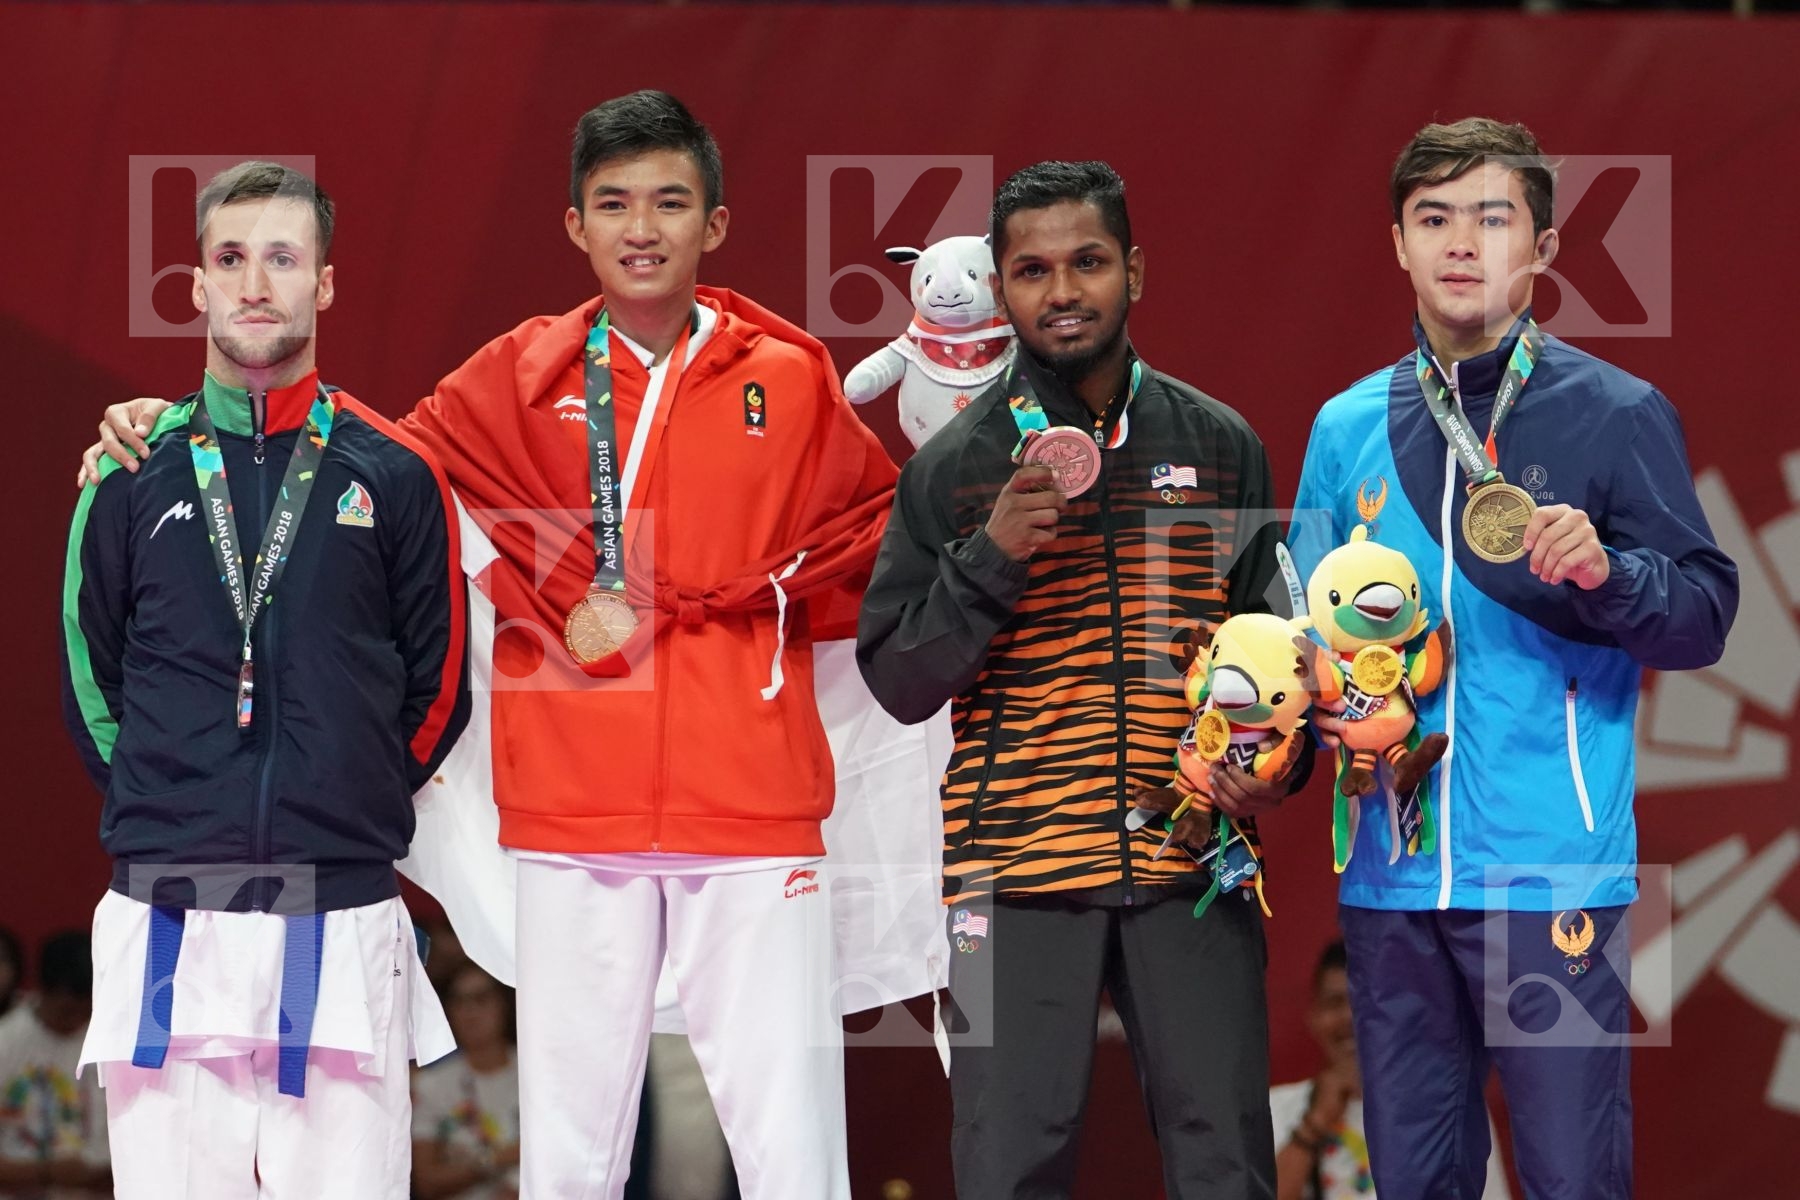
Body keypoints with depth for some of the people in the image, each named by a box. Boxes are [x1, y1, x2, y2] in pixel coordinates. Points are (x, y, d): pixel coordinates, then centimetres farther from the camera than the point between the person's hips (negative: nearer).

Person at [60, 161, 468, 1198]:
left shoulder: (396, 477, 6)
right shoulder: (134, 478, 8)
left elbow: (435, 691, 11)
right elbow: (91, 682, 16)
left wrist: (350, 811, 8)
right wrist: (166, 806, 9)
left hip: (342, 925, -1)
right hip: (166, 922, 1)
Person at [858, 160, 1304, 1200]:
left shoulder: (1222, 447, 9)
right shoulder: (952, 469, 4)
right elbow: (900, 684, 2)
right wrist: (988, 558, -13)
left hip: (1193, 871, 1)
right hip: (1017, 873, -1)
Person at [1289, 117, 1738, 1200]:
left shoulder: (1617, 414, 0)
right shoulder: (1348, 429, 12)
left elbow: (1705, 616, -3)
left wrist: (1606, 573, -21)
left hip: (1554, 869, -4)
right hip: (1391, 876, 4)